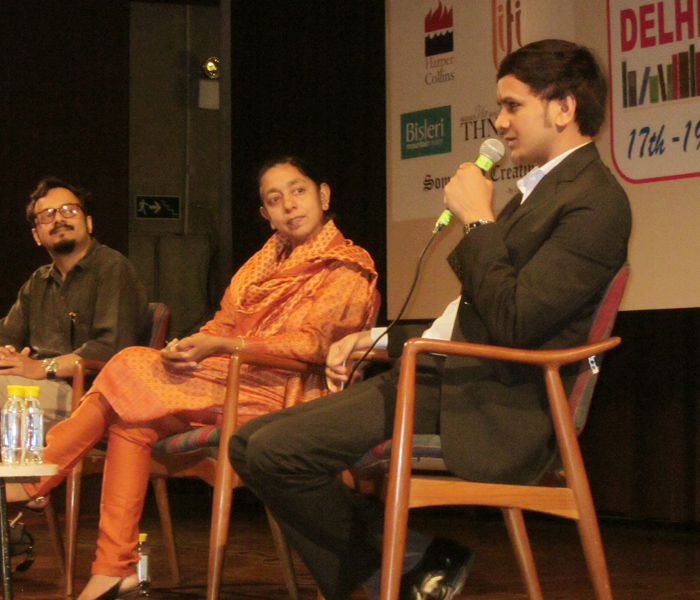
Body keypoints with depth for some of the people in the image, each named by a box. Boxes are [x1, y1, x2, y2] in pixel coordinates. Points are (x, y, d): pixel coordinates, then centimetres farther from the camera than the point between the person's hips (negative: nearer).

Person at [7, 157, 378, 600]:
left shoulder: (348, 271, 0)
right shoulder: (266, 262, 24)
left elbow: (312, 343, -14)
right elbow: (223, 326, 18)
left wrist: (220, 347, -22)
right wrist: (189, 349, -6)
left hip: (281, 397, -7)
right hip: (230, 381, 7)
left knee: (130, 369, -17)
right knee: (133, 421, -19)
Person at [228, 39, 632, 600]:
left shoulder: (595, 201, -12)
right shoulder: (542, 188, 20)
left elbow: (513, 323, -22)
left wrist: (477, 219, -11)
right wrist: (379, 339, 15)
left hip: (484, 412, -10)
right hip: (442, 376, 10)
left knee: (275, 452, -20)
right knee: (251, 443, 2)